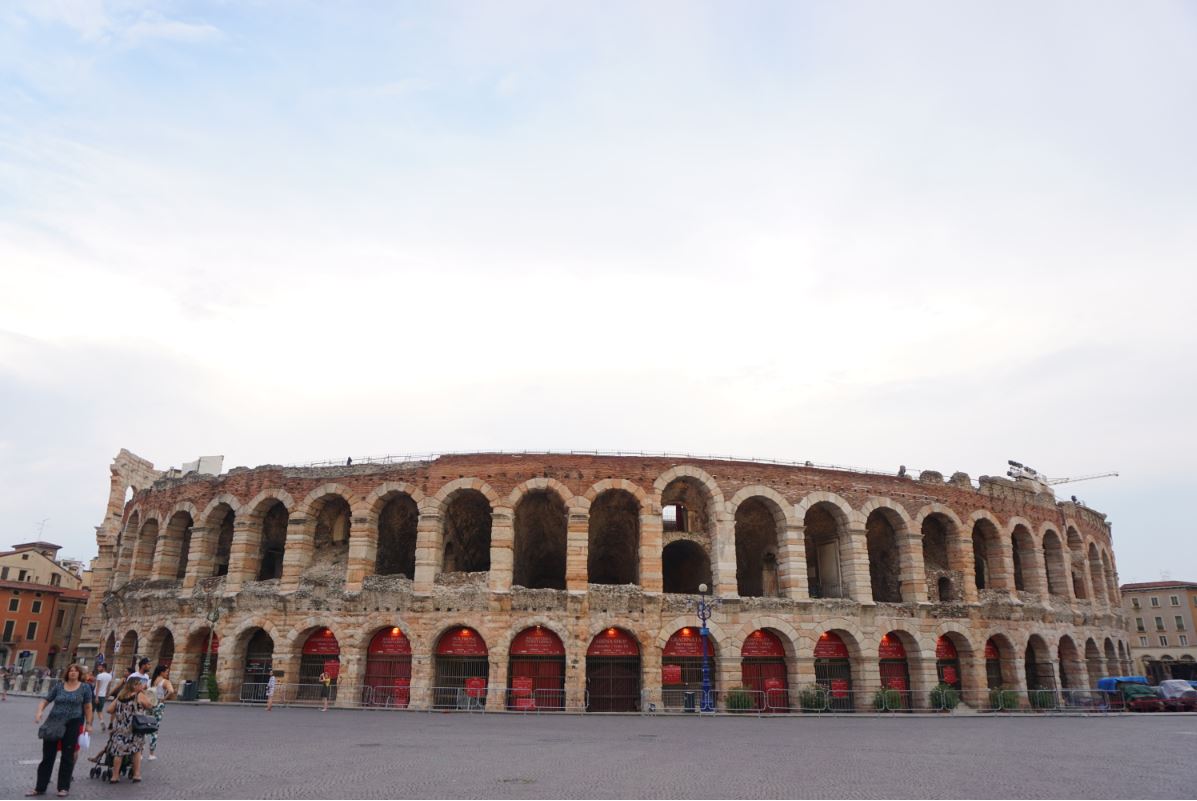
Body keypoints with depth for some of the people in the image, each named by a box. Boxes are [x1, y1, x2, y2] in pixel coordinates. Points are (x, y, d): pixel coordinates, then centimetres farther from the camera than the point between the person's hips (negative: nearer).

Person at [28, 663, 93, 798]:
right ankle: (40, 787, 16)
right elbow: (45, 700, 6)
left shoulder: (85, 688, 2)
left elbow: (88, 707, 3)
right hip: (54, 722, 2)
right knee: (48, 755, 5)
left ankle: (63, 787, 12)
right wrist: (39, 712, -14)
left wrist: (88, 724, -1)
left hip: (73, 723, -2)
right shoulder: (58, 686, 5)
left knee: (67, 756, 2)